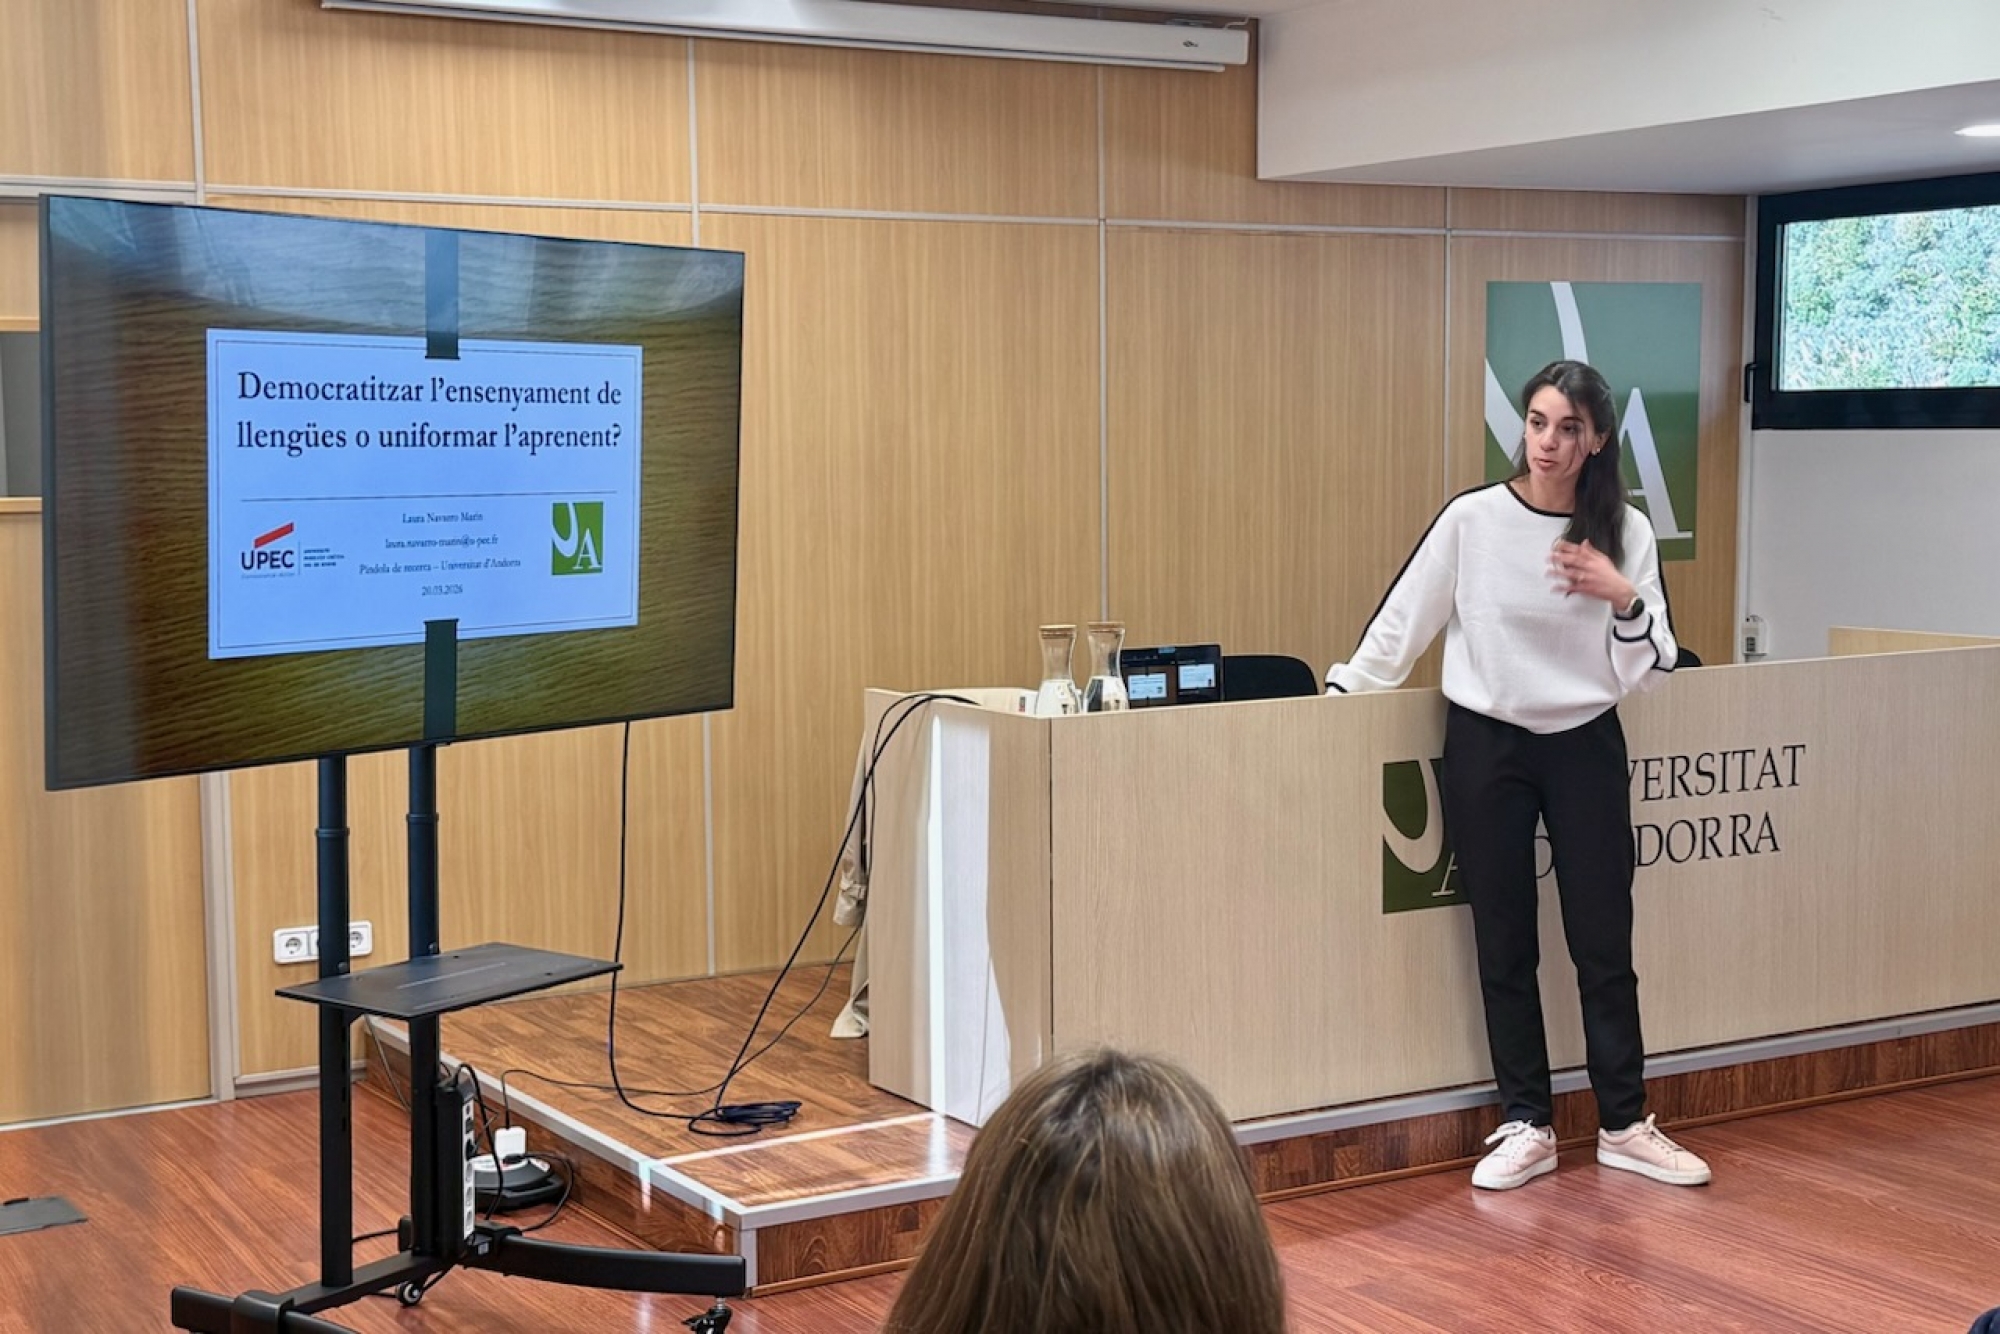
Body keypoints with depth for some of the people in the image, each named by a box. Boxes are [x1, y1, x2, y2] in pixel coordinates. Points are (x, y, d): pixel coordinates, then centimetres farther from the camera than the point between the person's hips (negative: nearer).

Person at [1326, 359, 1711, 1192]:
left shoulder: (1625, 533, -3)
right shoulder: (1471, 521, -7)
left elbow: (1649, 672, -1)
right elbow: (1403, 622, 2)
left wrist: (1623, 597, -17)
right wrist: (1342, 692, 4)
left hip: (1586, 749, 1)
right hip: (1484, 748, 0)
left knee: (1603, 945, 5)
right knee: (1504, 948, 7)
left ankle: (1624, 1126, 17)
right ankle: (1527, 1129, 16)